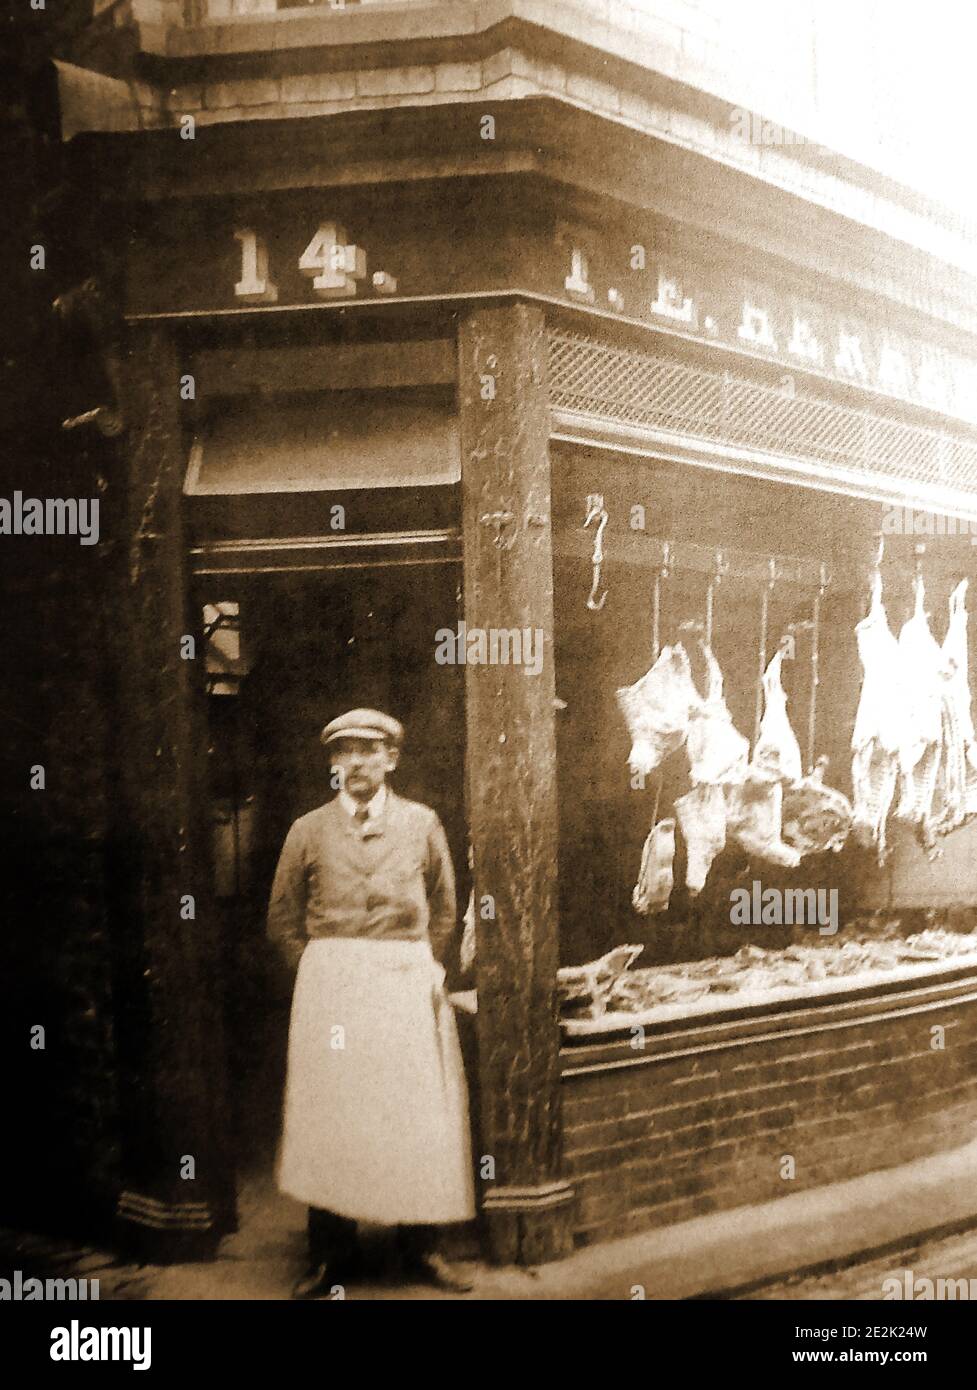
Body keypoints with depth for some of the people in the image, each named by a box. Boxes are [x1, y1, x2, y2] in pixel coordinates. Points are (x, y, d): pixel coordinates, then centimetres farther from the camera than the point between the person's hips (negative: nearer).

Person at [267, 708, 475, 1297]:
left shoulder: (422, 823, 5)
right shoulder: (309, 830, 5)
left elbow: (445, 911, 13)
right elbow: (284, 917, 12)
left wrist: (421, 970, 8)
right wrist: (322, 972, 4)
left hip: (408, 986, 0)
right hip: (330, 988, 0)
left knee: (417, 1113, 3)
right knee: (329, 1114, 3)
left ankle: (422, 1246, 15)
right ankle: (331, 1251, 15)